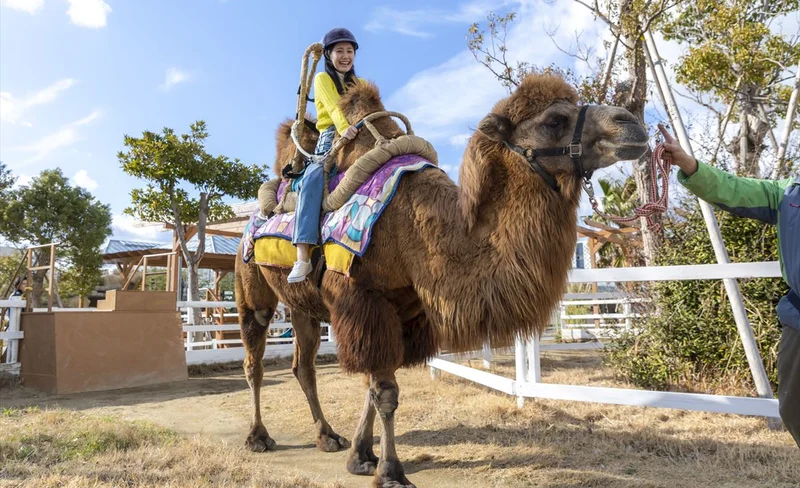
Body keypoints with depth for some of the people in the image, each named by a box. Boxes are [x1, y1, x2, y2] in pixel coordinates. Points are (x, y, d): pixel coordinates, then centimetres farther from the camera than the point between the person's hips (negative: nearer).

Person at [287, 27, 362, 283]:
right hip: (331, 139, -4)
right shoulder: (322, 79, 13)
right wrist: (343, 127, -28)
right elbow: (333, 106, -8)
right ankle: (303, 256, -39)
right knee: (312, 179, -31)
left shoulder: (358, 83, 29)